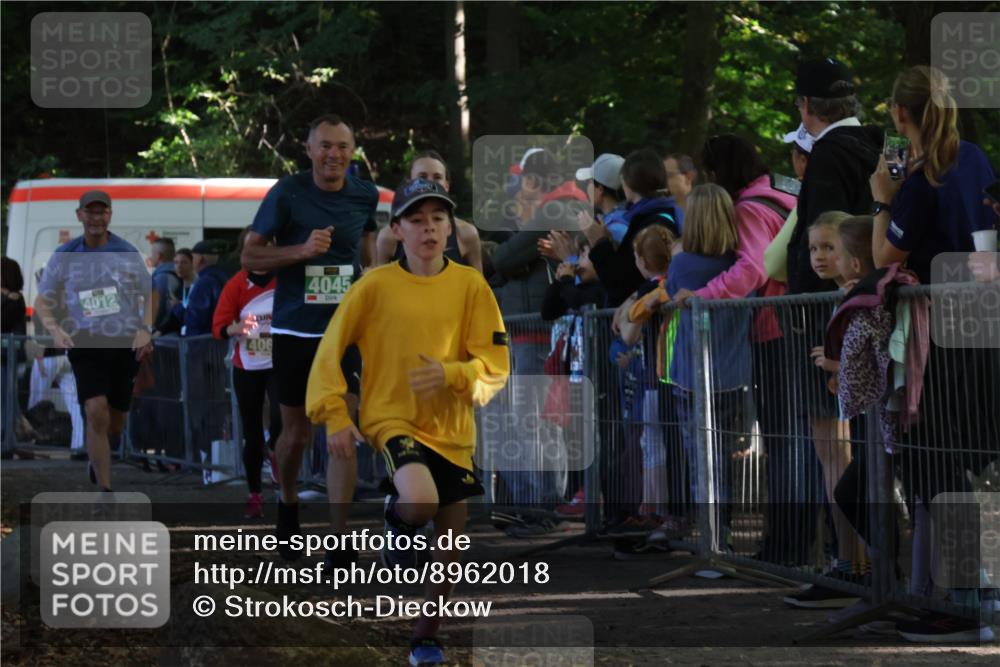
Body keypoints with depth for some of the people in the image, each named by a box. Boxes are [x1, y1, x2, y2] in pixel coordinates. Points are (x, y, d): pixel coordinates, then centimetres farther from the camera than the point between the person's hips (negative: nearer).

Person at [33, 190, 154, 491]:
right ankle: (105, 491, -18)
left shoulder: (128, 253, 4)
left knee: (115, 423, 8)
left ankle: (98, 463, 41)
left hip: (126, 346, 2)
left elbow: (149, 295, 11)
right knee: (97, 412, -21)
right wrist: (55, 329, -13)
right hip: (86, 346, -2)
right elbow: (42, 302, 7)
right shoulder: (63, 256, 3)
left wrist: (146, 330, -7)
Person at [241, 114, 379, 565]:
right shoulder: (287, 194, -8)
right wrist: (303, 249, -20)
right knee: (295, 433, 10)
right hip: (294, 329, -1)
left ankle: (340, 540, -7)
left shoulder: (365, 197, 3)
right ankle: (287, 503, 39)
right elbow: (250, 257, -6)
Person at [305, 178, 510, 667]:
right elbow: (330, 351, -1)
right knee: (419, 501, -31)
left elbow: (496, 366, -4)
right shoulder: (375, 286, -7)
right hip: (391, 420, -3)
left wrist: (450, 374, -22)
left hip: (451, 429, 3)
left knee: (451, 545, 8)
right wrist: (334, 416, -9)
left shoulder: (470, 285, -3)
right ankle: (397, 523, 6)